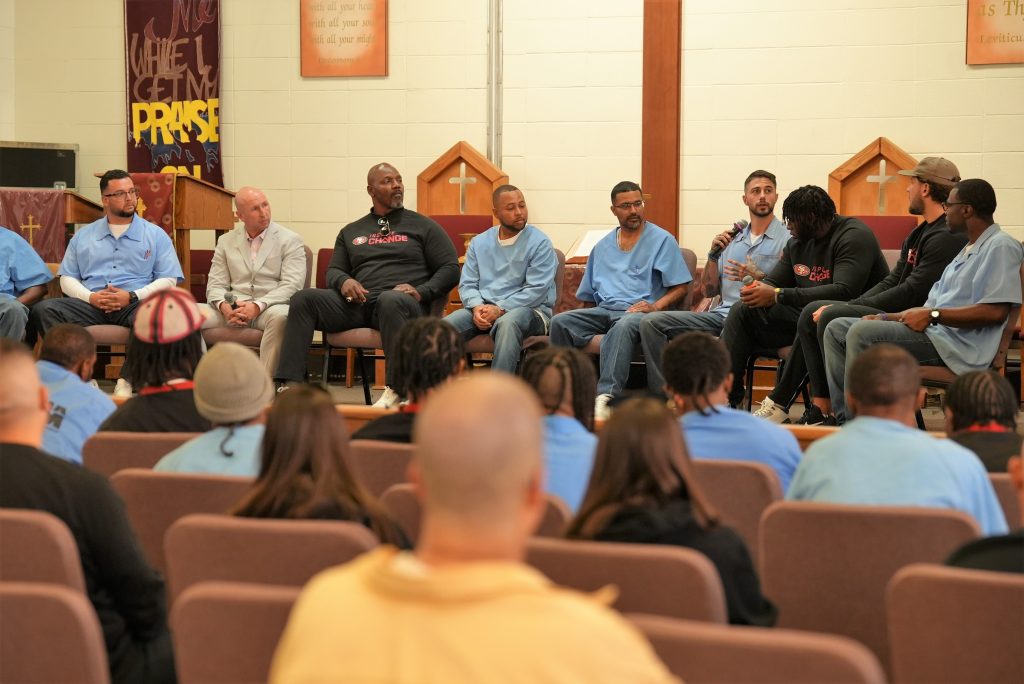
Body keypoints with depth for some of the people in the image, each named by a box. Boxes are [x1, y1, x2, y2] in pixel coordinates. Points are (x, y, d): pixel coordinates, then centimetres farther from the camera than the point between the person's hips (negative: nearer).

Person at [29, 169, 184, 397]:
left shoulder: (156, 235, 14)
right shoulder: (83, 236, 21)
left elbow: (168, 280, 6)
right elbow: (67, 278, 17)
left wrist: (132, 296, -9)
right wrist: (91, 297, -5)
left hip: (135, 304, -2)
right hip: (90, 305, 2)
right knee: (43, 310, -25)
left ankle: (126, 381, -28)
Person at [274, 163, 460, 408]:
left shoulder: (423, 226, 16)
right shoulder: (351, 232, 26)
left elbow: (450, 268, 9)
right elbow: (333, 270, 25)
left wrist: (421, 292, -10)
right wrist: (344, 281, -2)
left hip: (400, 303, -4)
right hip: (358, 303, 4)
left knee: (391, 301, -41)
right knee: (303, 299, -20)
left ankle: (395, 391, -43)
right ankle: (290, 385, -30)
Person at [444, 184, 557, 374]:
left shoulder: (539, 243, 0)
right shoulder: (479, 243, 16)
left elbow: (536, 290, -9)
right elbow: (467, 285, 12)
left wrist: (500, 309, -17)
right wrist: (477, 307, -11)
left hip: (529, 309, -4)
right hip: (483, 308, 4)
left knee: (507, 323, -40)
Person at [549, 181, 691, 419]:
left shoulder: (662, 240, 11)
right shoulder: (602, 247, 25)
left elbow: (680, 288, 4)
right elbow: (588, 295, 26)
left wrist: (656, 306, -13)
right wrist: (584, 319, 7)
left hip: (639, 311, -5)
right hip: (604, 311, 5)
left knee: (624, 325, -41)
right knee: (560, 322, -23)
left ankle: (606, 395, -53)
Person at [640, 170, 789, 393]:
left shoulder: (787, 239, 3)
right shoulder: (732, 238, 22)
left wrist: (757, 278, -19)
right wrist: (714, 255, 6)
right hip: (720, 314, 7)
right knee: (651, 322, -9)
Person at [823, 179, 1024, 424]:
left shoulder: (1001, 246, -7)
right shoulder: (968, 251, 25)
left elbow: (996, 312, -20)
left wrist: (932, 315, -19)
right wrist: (886, 318, 9)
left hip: (957, 345, -11)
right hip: (934, 331, 11)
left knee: (862, 332, -26)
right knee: (836, 329, 5)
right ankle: (844, 419, -6)